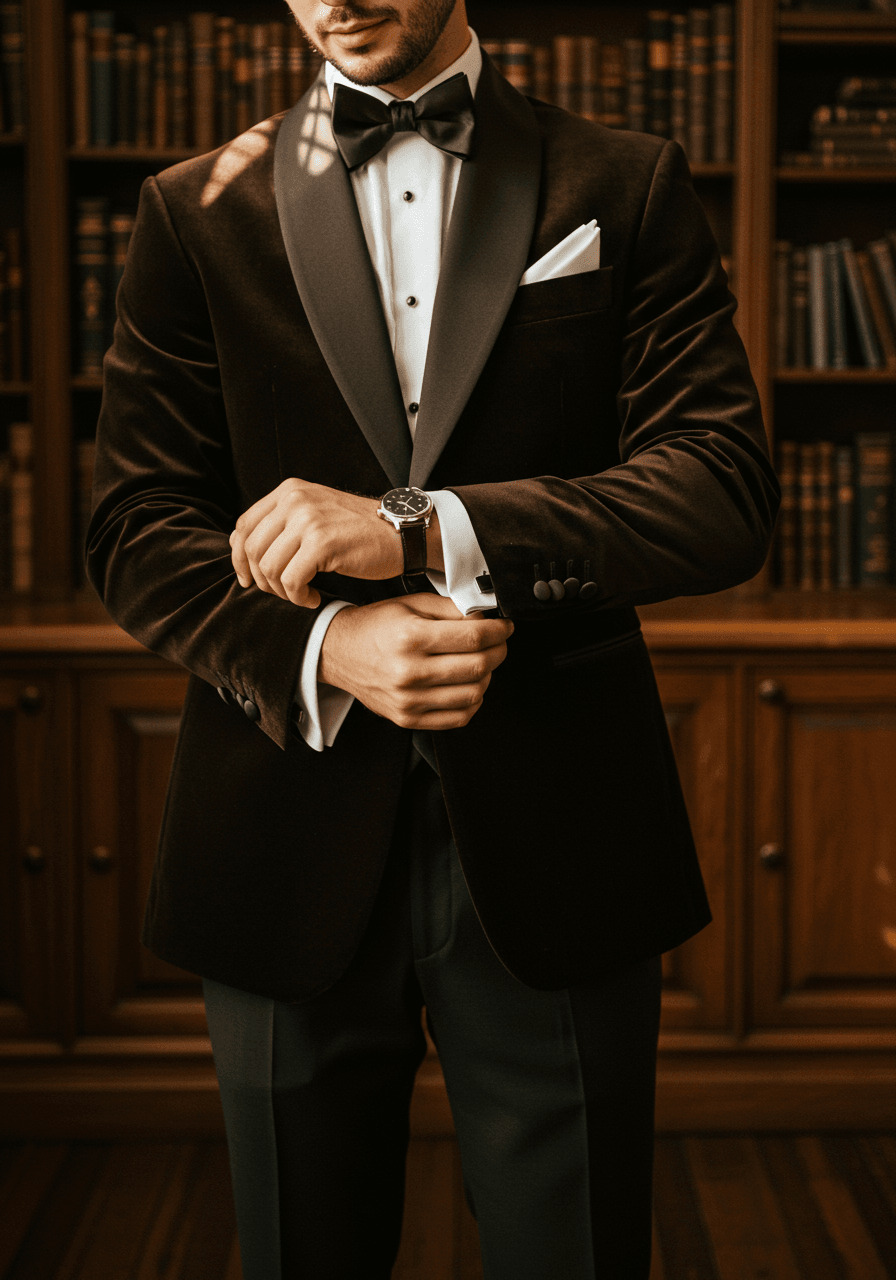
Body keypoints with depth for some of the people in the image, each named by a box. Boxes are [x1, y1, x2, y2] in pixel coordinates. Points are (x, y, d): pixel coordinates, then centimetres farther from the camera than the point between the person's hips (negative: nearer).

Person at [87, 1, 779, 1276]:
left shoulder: (629, 189, 5)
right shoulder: (197, 211, 7)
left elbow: (727, 490, -6)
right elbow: (137, 527, 3)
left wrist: (423, 531, -18)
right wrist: (318, 648, -17)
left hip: (550, 835, 0)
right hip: (290, 835, 1)